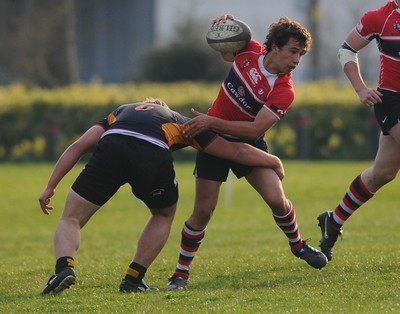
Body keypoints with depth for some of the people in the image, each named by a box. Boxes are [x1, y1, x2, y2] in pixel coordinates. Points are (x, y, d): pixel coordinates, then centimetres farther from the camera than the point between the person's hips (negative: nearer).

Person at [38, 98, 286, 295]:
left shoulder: (119, 114, 41)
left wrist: (50, 187, 24)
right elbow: (236, 151, 40)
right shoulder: (181, 123, 39)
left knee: (71, 219, 10)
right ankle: (134, 279, 22)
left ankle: (65, 267, -19)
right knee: (164, 216, 31)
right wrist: (273, 162, 55)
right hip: (153, 155, 0)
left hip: (111, 148, 0)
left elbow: (79, 146, 26)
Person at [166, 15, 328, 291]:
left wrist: (211, 122, -31)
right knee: (204, 211, -5)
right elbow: (225, 52, 12)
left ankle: (298, 245, 16)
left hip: (248, 143, -1)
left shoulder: (284, 92, -22)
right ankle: (181, 273, 9)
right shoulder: (249, 51, -13)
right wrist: (222, 27, -9)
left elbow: (255, 129, -29)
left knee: (276, 199, -15)